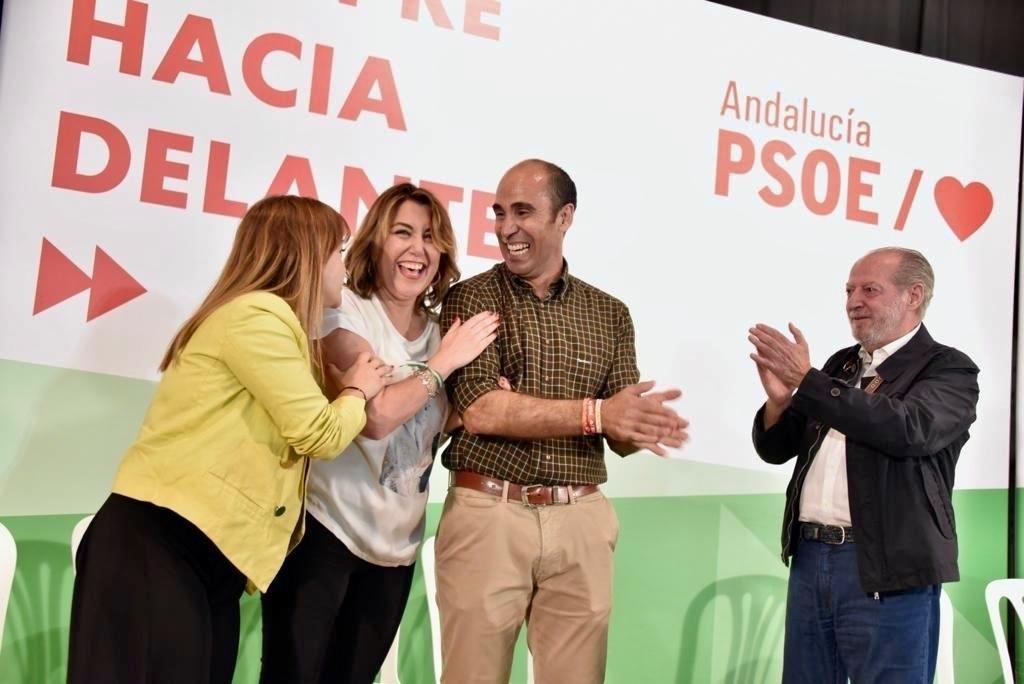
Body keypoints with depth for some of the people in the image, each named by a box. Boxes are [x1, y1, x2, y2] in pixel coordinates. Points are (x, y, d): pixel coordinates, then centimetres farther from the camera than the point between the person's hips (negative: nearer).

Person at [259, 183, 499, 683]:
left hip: (395, 544, 6)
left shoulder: (441, 331, 8)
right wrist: (445, 362, -13)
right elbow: (375, 415, -23)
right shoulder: (344, 310, -10)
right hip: (324, 527, -6)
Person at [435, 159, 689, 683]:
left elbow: (621, 437, 7)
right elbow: (480, 411, -14)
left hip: (580, 521, 3)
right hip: (487, 515, -2)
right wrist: (594, 413, -19)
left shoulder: (609, 313, 9)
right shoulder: (471, 298, 0)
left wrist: (644, 429, -16)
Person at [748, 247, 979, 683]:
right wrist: (780, 398, -8)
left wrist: (807, 381, -22)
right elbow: (775, 449, 14)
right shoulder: (841, 365, 14)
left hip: (886, 571, -6)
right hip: (810, 558, 6)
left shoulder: (949, 369, -3)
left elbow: (908, 428, -24)